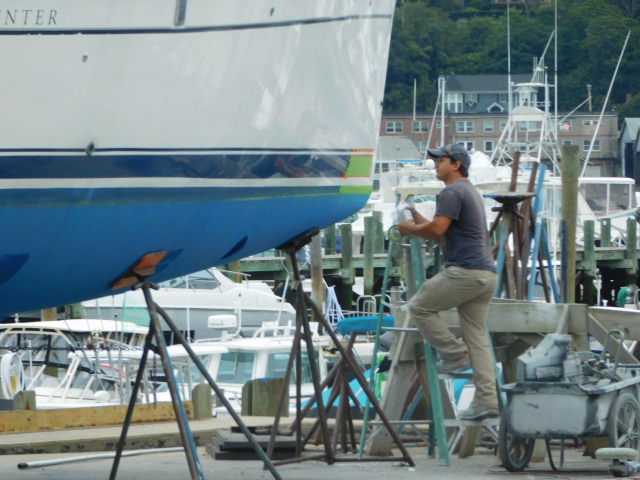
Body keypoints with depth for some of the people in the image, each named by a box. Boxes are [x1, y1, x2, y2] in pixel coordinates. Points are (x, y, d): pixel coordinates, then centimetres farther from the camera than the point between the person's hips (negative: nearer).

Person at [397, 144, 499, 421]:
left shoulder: (452, 193, -7)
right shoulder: (470, 192, 25)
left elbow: (438, 229, -19)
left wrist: (411, 230, -2)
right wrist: (418, 221, 21)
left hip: (465, 271, -10)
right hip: (487, 274, 10)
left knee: (419, 306, 3)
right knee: (477, 338, 7)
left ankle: (455, 354, 2)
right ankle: (486, 401, 1)